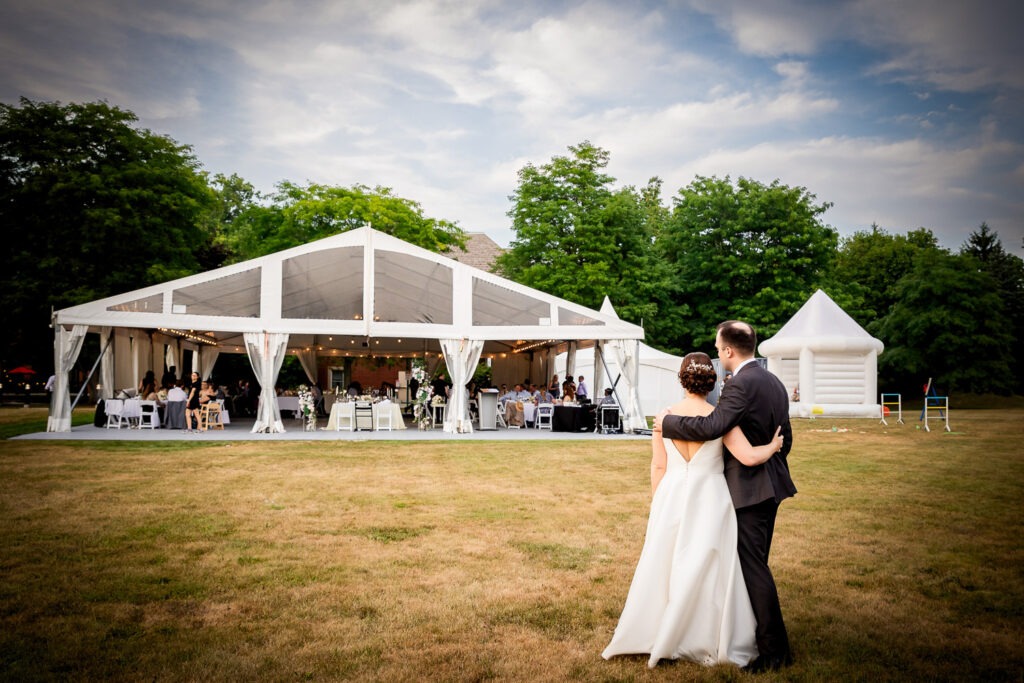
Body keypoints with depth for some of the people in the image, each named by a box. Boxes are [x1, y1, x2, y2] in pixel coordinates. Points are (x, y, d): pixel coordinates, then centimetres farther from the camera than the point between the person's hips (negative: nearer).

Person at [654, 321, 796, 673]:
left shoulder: (741, 384, -20)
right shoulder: (774, 382, 10)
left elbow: (710, 427, -30)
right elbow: (785, 437, 16)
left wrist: (667, 422, -18)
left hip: (748, 488, -10)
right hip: (771, 484, 10)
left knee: (754, 567, -1)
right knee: (755, 563, 20)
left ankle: (774, 650, 7)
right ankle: (760, 633, 32)